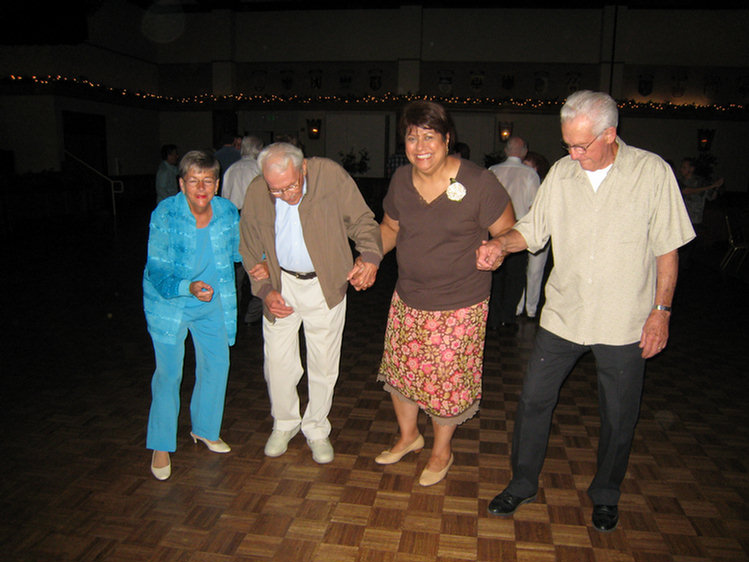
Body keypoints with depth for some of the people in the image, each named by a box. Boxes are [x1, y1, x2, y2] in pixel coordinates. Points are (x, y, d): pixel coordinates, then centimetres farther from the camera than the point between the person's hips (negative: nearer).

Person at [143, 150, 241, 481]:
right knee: (169, 372, -3)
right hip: (168, 301, -4)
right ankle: (161, 447, 17)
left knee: (217, 364, 10)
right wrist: (190, 287, -41)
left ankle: (204, 429, 34)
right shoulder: (165, 215, -22)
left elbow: (239, 249, 7)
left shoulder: (228, 212, -12)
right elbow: (158, 271, -23)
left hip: (211, 300, 4)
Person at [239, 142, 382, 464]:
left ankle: (316, 429, 31)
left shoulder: (331, 175, -16)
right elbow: (249, 247, 4)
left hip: (325, 286, -1)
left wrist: (370, 257, -27)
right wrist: (265, 290, -6)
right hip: (281, 284, 2)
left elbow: (363, 222, -9)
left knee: (324, 365, 9)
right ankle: (284, 423, 35)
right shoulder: (256, 192, -9)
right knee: (277, 362, 8)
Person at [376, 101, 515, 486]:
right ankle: (408, 435, 45)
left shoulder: (478, 183, -16)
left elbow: (510, 232, -8)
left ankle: (442, 450, 37)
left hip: (459, 306, -5)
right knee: (398, 368, 17)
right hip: (407, 300, 5)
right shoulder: (400, 180, -1)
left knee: (447, 380, 8)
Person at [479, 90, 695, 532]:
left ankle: (606, 495, 37)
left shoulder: (652, 172, -7)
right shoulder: (561, 173, -1)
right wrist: (502, 243, -16)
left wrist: (661, 309, -6)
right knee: (534, 399, 7)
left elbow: (667, 248, -3)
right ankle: (523, 483, 29)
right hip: (563, 314, 2)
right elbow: (533, 229, 5)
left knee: (618, 416, 12)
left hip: (624, 323, -2)